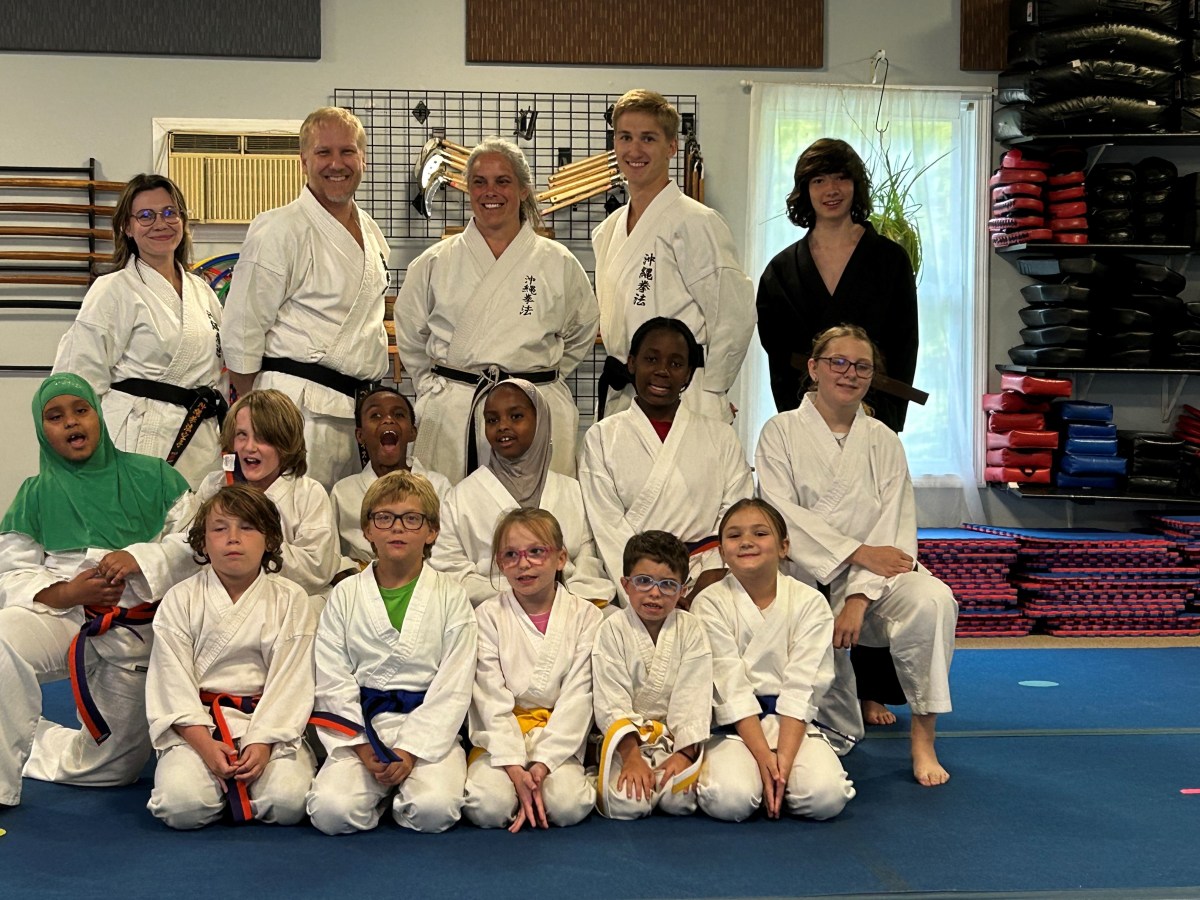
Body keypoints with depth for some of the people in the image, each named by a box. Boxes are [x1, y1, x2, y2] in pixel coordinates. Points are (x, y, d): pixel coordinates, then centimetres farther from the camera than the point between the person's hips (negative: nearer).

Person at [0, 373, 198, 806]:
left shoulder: (151, 477, 2)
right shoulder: (36, 495, 4)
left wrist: (140, 558, -21)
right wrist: (67, 593, -18)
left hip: (140, 633, 1)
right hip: (64, 620, -1)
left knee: (114, 767, 8)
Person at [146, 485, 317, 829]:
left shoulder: (290, 600, 3)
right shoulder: (180, 600, 4)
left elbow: (290, 681, -2)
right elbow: (172, 681, -3)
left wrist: (263, 743, -16)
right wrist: (204, 743, -17)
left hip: (270, 724, 0)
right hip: (196, 726, 0)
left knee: (286, 803, -25)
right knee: (182, 805, -26)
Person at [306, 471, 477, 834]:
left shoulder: (451, 597, 4)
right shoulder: (345, 596, 8)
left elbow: (453, 689, -2)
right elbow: (332, 683, 2)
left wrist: (411, 750, -13)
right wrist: (362, 748, -12)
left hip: (429, 727, -1)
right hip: (360, 726, 1)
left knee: (434, 811, -28)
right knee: (331, 811, -24)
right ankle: (378, 789, 8)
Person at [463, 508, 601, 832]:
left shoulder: (585, 616, 3)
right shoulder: (488, 616, 2)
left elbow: (577, 698, -4)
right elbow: (492, 700, -6)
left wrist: (543, 763, -16)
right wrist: (514, 767, -19)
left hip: (558, 740, 0)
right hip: (500, 740, 0)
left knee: (569, 806, -28)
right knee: (488, 807, -28)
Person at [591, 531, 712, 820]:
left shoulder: (691, 630, 2)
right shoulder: (612, 630, -3)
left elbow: (693, 698, -4)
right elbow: (611, 702, -9)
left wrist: (685, 753, -16)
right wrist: (631, 756, -21)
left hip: (677, 737, 2)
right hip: (626, 736, -1)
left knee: (680, 798, -25)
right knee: (625, 803, -26)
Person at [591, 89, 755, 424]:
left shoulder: (697, 223, -9)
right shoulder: (608, 230, 14)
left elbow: (734, 315, -11)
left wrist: (706, 392, -5)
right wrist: (618, 378, 15)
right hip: (617, 397, 6)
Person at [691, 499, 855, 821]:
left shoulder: (809, 602, -1)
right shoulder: (710, 604, -3)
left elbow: (802, 687, -7)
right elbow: (731, 688, -10)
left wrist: (784, 756, -20)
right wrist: (763, 756, -20)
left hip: (793, 721, 1)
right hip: (734, 725, -1)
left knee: (826, 797, -26)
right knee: (729, 800, -29)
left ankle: (776, 784, 6)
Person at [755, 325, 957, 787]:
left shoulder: (883, 441, 8)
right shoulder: (781, 432, 3)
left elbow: (894, 527, -1)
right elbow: (782, 514, -9)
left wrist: (858, 598, -16)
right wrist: (858, 553, -18)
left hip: (873, 576, 2)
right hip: (805, 577, -2)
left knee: (932, 600, -30)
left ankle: (923, 735, -14)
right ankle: (841, 731, 0)